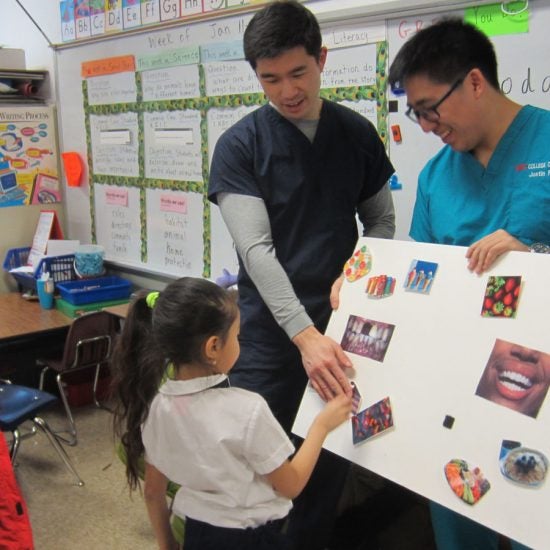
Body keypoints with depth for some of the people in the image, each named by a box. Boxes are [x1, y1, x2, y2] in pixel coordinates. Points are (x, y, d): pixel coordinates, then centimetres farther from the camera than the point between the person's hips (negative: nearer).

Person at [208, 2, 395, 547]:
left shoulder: (358, 133, 4)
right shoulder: (239, 145, -6)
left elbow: (381, 220, 12)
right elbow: (256, 248, -16)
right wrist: (304, 332, -27)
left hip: (340, 323, 3)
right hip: (269, 333, -2)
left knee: (331, 457, 14)